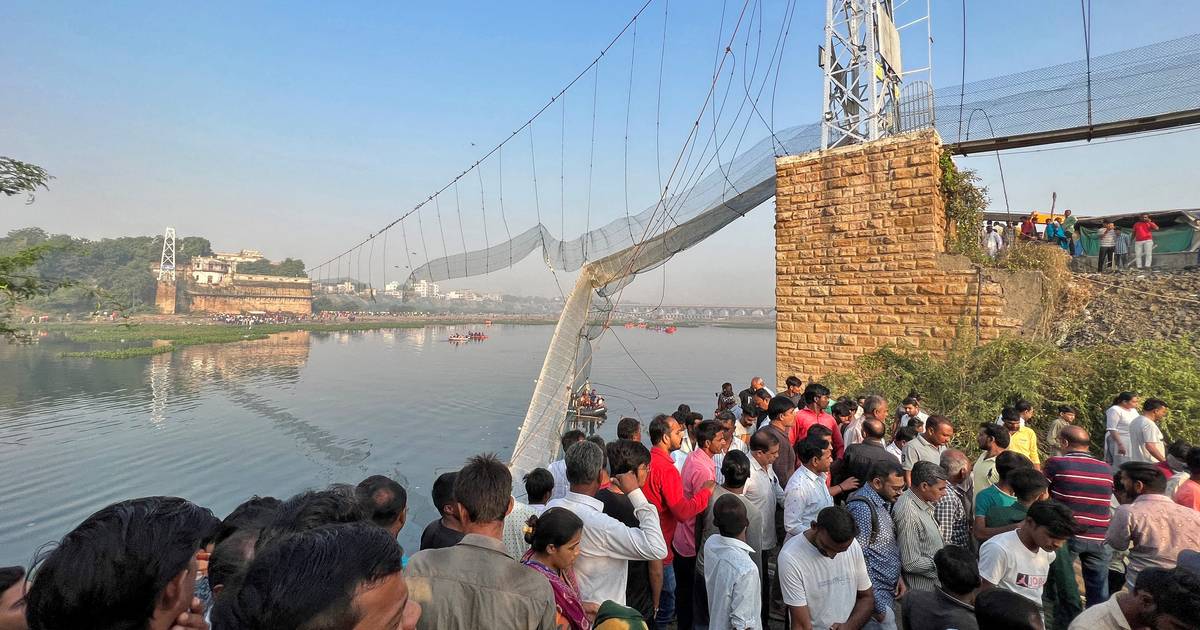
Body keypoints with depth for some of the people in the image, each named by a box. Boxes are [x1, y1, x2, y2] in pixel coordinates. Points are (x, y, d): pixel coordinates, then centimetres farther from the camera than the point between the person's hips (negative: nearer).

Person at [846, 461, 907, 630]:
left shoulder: (883, 502, 7)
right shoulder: (861, 507, -22)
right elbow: (857, 557, -23)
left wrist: (898, 576, 6)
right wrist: (876, 605, -19)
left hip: (889, 589, 9)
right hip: (876, 592, -9)